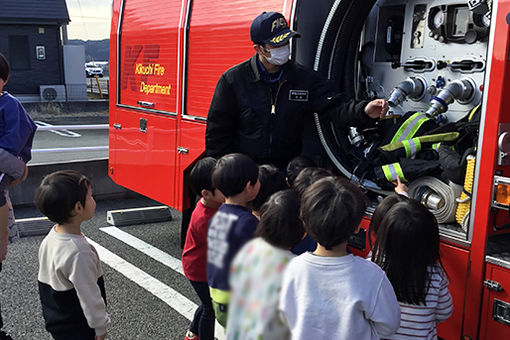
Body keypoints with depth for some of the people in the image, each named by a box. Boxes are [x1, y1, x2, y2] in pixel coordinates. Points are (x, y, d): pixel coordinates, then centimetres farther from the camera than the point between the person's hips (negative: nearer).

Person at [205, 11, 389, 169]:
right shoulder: (232, 79, -1)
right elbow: (217, 131, 2)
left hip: (288, 167, 2)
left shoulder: (305, 78, 5)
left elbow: (335, 108, -3)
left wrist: (364, 111, -24)